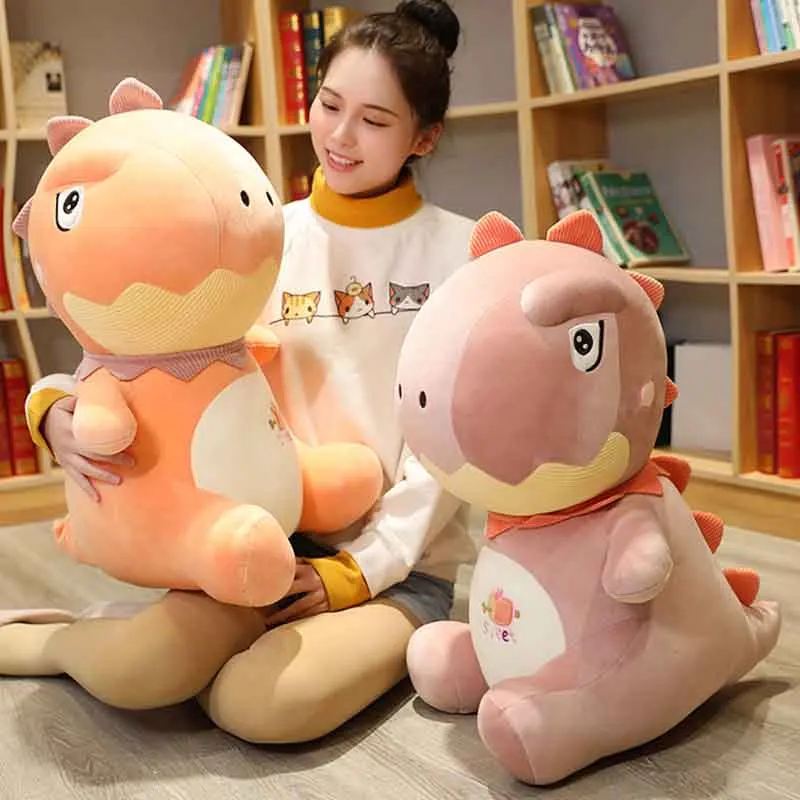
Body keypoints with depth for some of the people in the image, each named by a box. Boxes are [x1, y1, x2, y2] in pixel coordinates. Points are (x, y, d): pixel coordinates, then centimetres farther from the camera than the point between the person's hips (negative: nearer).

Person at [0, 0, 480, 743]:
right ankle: (78, 639, 7)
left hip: (405, 561, -2)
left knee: (262, 704, -31)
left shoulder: (461, 254, -3)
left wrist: (363, 568, -12)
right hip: (273, 537, 2)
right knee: (132, 671, -24)